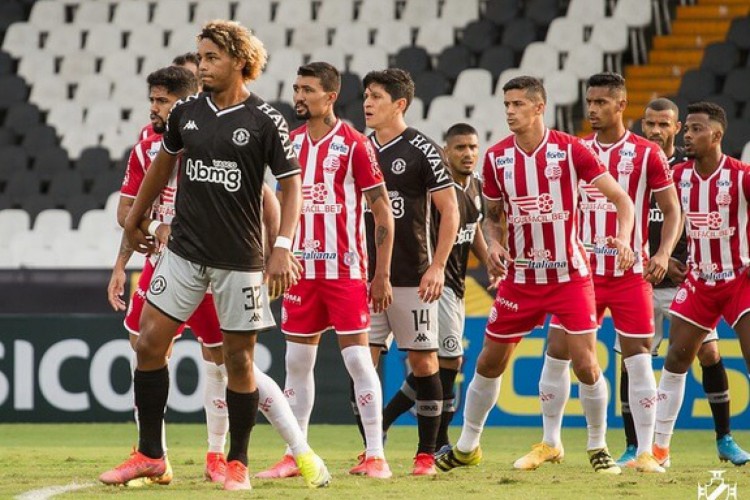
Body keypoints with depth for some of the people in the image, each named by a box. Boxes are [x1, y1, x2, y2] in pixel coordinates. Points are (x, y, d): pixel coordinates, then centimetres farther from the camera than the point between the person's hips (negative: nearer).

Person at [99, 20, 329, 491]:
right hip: (185, 250, 4)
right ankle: (150, 455, 6)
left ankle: (238, 462, 16)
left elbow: (292, 183, -8)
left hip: (240, 258, -4)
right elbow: (164, 160, 21)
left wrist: (283, 248, -18)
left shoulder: (265, 120, -9)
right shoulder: (186, 112, 4)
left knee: (238, 360, 2)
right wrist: (136, 217, 28)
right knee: (150, 343, -4)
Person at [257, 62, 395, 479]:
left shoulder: (354, 145, -7)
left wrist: (382, 275, -9)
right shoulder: (292, 144, 9)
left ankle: (376, 456, -2)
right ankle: (295, 455, 12)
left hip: (344, 270, -6)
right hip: (302, 269, 6)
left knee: (358, 358, -6)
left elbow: (383, 212, -6)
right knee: (298, 362, 6)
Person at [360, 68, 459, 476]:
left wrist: (437, 267, -12)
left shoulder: (423, 150, -6)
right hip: (366, 275, 5)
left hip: (412, 275, -5)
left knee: (423, 360, 0)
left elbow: (449, 211, -5)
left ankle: (426, 454, 6)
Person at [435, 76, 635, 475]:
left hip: (570, 275, -3)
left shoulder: (570, 150, -10)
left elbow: (620, 198, -9)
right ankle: (467, 446, 24)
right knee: (489, 362, 7)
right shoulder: (496, 157, 0)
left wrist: (623, 238, -27)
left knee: (585, 362, -10)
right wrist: (493, 244, -9)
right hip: (520, 276, 3)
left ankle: (598, 447, 8)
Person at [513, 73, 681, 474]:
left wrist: (663, 253, -15)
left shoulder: (647, 154, -2)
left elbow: (672, 211, 0)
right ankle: (550, 443, 14)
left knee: (638, 358, -3)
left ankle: (645, 452, 4)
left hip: (631, 272, -3)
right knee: (556, 351, 0)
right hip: (582, 271, 3)